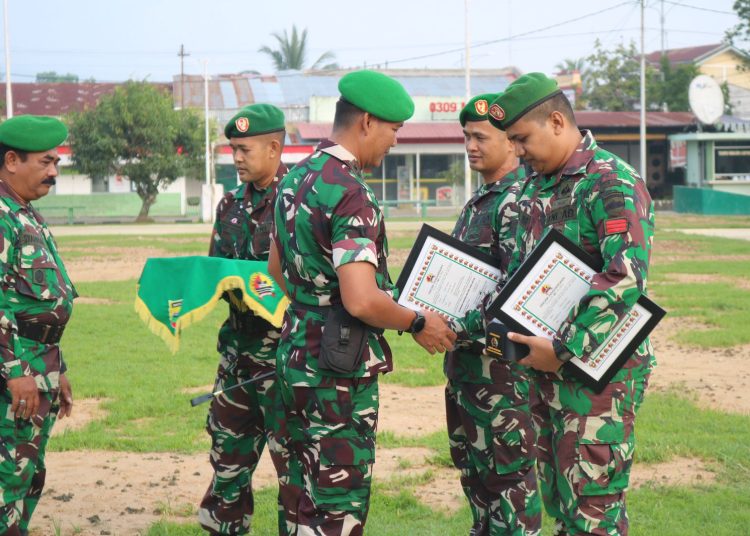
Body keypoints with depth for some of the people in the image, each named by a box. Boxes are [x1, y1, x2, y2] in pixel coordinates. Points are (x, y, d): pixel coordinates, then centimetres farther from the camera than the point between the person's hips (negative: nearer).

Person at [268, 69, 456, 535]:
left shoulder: (297, 178, 9)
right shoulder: (351, 192, -20)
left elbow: (277, 268, 23)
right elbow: (361, 301, -27)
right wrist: (417, 323, -12)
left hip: (296, 353, 9)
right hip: (340, 368, -9)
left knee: (307, 496, 16)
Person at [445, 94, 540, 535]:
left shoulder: (520, 200, -15)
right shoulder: (479, 201, 16)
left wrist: (454, 324, -27)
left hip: (501, 353, -10)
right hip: (465, 353, 10)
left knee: (508, 466, -4)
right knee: (471, 462, 17)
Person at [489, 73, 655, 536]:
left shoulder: (613, 184, -16)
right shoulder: (537, 188, 13)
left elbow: (626, 277, -28)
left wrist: (562, 349, -26)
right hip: (548, 363, 9)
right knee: (555, 493, 14)